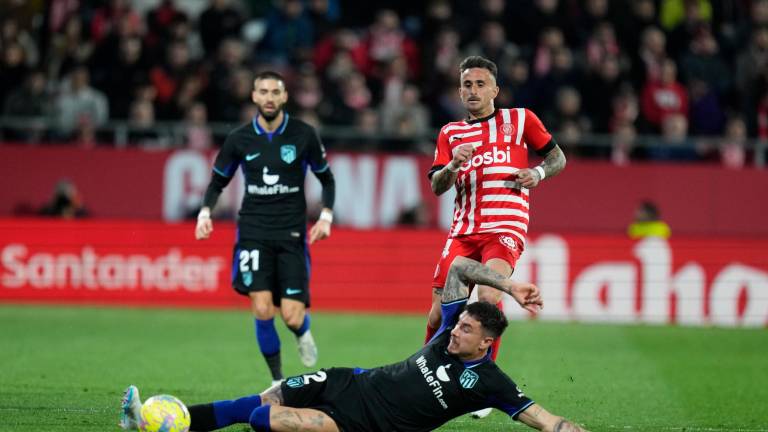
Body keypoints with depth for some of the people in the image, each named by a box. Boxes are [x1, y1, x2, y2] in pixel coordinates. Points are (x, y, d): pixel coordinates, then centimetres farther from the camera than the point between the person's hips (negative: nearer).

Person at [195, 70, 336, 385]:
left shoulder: (304, 135, -2)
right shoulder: (239, 139, 1)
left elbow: (326, 178, 10)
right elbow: (218, 181, 14)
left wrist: (326, 216, -3)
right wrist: (205, 211, -3)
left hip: (292, 233, -1)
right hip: (253, 232, 1)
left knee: (292, 316, -8)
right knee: (262, 308, -14)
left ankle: (303, 332, 31)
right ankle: (277, 380, 4)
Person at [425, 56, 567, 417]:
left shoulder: (519, 119, 9)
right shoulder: (450, 133, 16)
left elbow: (558, 158, 15)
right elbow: (436, 186, 7)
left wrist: (538, 173, -7)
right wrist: (454, 164, -14)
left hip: (506, 228, -3)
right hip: (463, 231, 3)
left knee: (489, 297, -27)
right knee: (440, 309, -5)